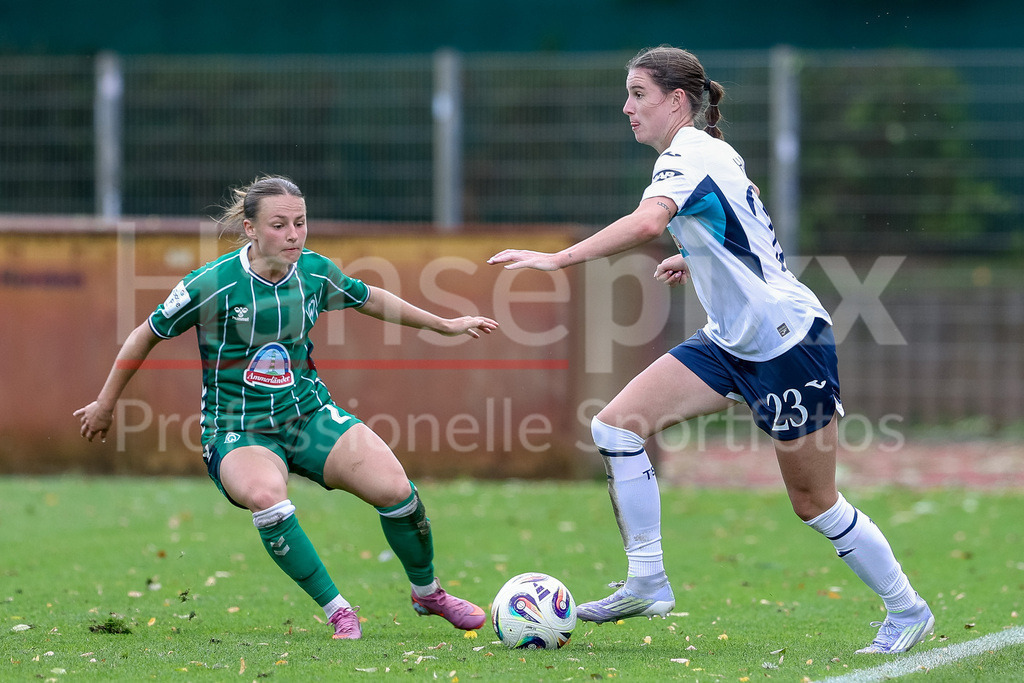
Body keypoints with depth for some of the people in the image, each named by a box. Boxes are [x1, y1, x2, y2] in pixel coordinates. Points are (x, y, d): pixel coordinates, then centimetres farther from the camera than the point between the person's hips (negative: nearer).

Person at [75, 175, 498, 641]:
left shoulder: (314, 271, -3)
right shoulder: (212, 284, -17)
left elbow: (369, 299, 19)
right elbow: (147, 335, -2)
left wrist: (443, 324, 27)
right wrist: (104, 405, 8)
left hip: (309, 414, 4)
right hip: (237, 432, -4)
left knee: (395, 488, -17)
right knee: (266, 496, -38)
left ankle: (427, 592, 13)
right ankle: (338, 612, -23)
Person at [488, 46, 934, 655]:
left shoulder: (690, 154, -17)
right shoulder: (708, 153, 12)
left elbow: (648, 221, -39)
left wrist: (557, 259, -40)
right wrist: (695, 262, 19)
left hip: (788, 339, -10)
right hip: (732, 341, 10)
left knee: (815, 503, 0)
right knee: (616, 425, -6)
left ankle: (908, 611, 18)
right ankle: (647, 583, -3)